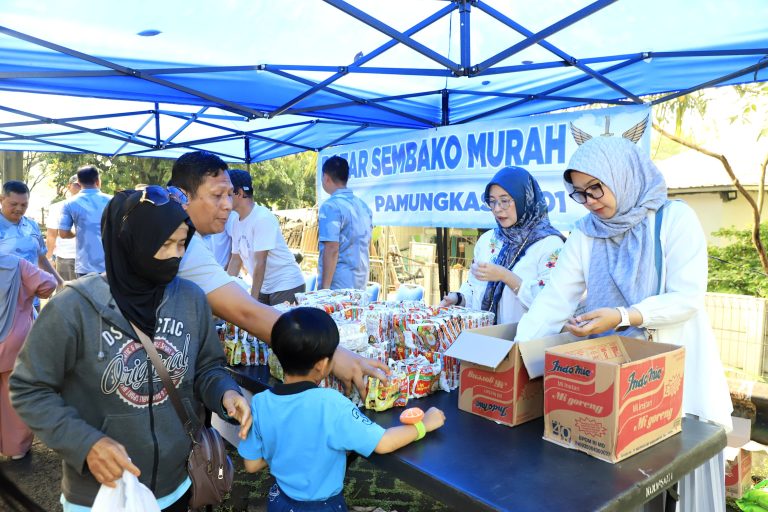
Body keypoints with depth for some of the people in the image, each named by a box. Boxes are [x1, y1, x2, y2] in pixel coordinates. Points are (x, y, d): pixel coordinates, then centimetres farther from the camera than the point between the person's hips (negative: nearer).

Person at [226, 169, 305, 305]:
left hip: (286, 287, -7)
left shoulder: (262, 218, -19)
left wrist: (252, 299, -19)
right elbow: (236, 260, 10)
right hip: (265, 289, 7)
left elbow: (260, 263, -20)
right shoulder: (237, 223, 6)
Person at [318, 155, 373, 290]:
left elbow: (332, 249, -20)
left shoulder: (330, 206, -14)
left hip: (338, 285, -8)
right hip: (361, 283, 8)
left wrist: (325, 287, -17)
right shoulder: (363, 206, 10)